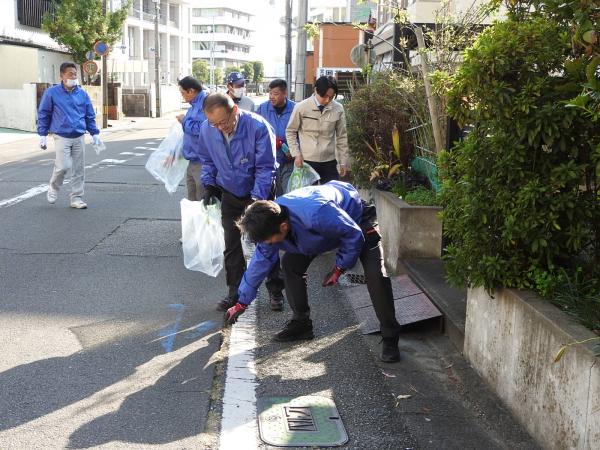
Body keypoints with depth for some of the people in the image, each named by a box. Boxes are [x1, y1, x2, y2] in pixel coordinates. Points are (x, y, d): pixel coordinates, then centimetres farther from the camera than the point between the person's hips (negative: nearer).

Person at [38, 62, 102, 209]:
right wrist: (43, 135, 0)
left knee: (79, 169, 4)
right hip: (62, 137, -3)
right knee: (63, 166, -12)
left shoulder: (82, 94, 7)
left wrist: (94, 133, 7)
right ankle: (53, 188, 17)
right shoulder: (52, 93, -2)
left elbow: (90, 116, 13)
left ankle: (76, 198, 15)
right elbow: (43, 114, 3)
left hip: (79, 138, 3)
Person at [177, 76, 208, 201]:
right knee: (192, 201, 18)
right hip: (192, 160, 10)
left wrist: (184, 121, -11)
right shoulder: (194, 105, 14)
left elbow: (201, 128, -28)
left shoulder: (206, 102, -16)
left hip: (202, 162, -10)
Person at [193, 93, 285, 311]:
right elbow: (207, 160, 6)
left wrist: (256, 198, -28)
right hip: (229, 195, 4)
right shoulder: (206, 129, -14)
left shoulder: (258, 127, -28)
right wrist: (209, 185, -6)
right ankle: (235, 291, 22)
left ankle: (275, 290, 18)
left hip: (259, 194, -4)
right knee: (231, 245, 9)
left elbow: (266, 167, -22)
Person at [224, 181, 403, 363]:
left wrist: (339, 268, -20)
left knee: (375, 274, -22)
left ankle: (390, 338, -11)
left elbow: (354, 236, -30)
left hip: (357, 217, -6)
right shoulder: (270, 221, -23)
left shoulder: (317, 216, -47)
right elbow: (261, 260, -9)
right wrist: (242, 302, -3)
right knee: (290, 264, -5)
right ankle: (301, 323, 11)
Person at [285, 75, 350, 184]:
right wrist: (296, 154, -5)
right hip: (307, 161, -1)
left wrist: (343, 162, 8)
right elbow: (290, 132, 3)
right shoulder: (301, 107, -8)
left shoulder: (338, 109, -2)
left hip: (329, 162, 2)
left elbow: (341, 137, 6)